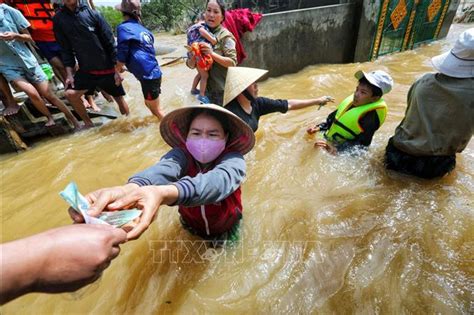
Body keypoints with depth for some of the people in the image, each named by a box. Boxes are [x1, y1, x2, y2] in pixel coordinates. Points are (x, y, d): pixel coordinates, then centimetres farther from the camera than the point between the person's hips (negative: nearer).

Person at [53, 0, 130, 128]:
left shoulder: (93, 14, -7)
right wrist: (69, 73, -3)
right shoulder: (58, 19, 1)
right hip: (85, 70, 3)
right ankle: (88, 123, 13)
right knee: (70, 94, -7)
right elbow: (65, 48, 5)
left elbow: (110, 42, -7)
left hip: (107, 68, -3)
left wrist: (117, 69, -11)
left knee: (120, 99, 3)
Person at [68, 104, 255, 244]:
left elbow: (219, 180, -55)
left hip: (227, 231, -1)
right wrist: (128, 189, -73)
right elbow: (165, 168, -49)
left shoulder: (233, 160, -31)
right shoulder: (182, 154, -25)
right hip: (190, 227, 2)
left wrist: (163, 193, -75)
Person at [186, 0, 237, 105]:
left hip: (222, 90, -4)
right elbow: (191, 65, 5)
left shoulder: (225, 35, -8)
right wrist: (193, 57, -17)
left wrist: (212, 54, -26)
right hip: (206, 89, 4)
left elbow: (232, 62, -17)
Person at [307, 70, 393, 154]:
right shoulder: (352, 100, 2)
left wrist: (336, 149, -38)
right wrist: (319, 127, 1)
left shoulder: (372, 115, -22)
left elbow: (362, 144, -27)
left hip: (347, 154, -7)